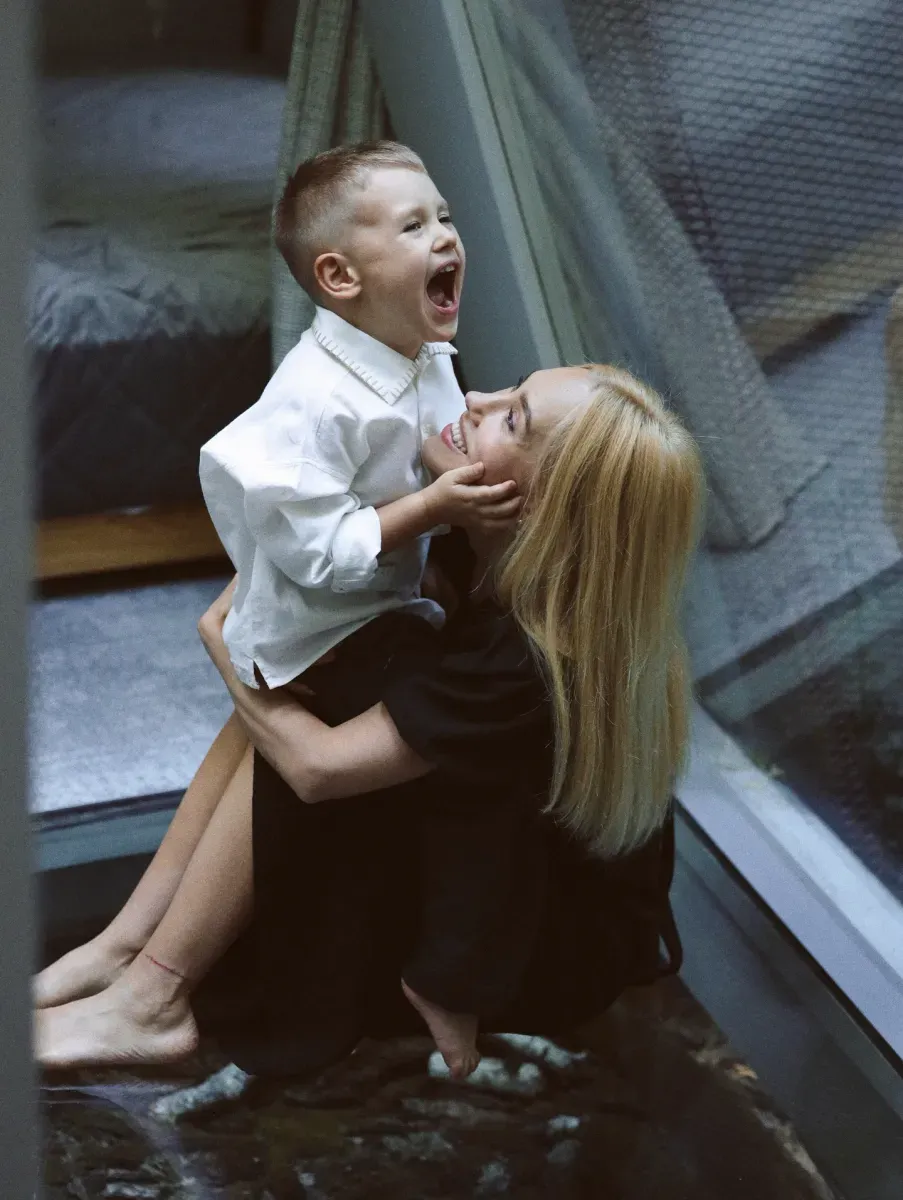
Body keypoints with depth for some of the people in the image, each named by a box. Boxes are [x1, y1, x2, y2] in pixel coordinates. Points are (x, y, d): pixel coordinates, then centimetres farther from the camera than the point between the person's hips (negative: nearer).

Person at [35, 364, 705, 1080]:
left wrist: (225, 644, -12)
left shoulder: (529, 657, -34)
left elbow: (318, 764, -29)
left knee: (297, 743, -18)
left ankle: (150, 1001, -7)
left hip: (554, 962, -8)